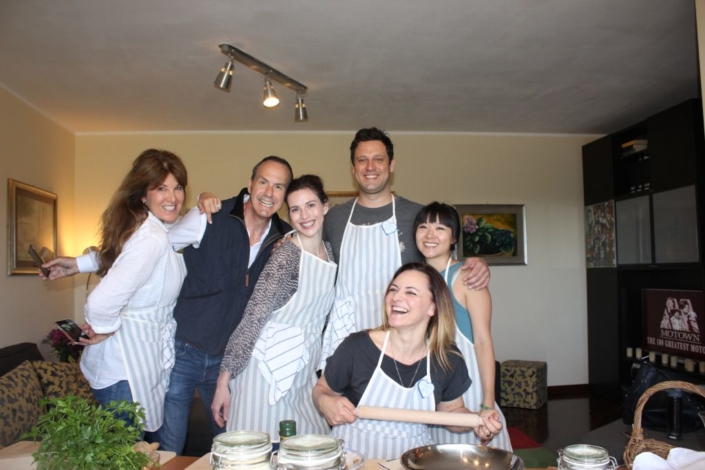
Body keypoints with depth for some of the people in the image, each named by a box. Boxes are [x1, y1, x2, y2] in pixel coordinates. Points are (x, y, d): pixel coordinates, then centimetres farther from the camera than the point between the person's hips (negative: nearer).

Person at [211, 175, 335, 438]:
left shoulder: (330, 252, 3)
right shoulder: (285, 257, -18)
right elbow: (252, 318, -20)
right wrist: (224, 380, -21)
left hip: (304, 373, 7)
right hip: (270, 367, -6)